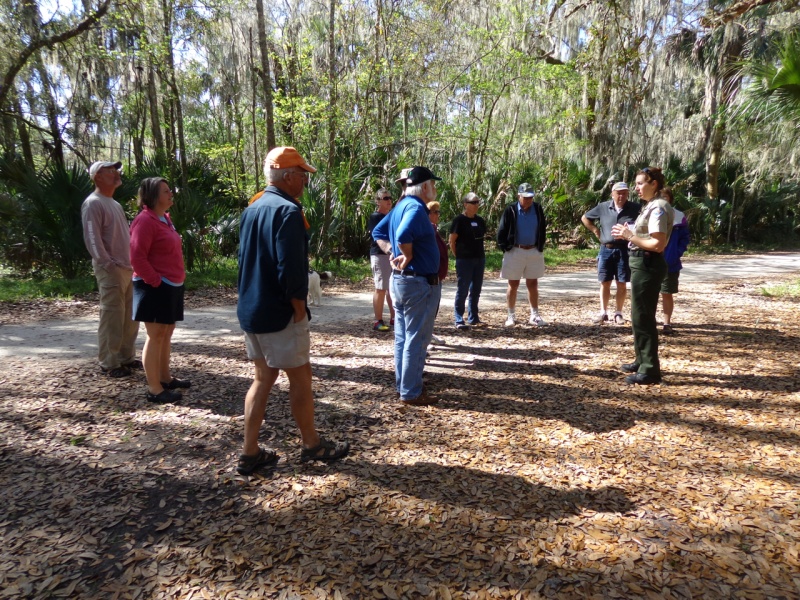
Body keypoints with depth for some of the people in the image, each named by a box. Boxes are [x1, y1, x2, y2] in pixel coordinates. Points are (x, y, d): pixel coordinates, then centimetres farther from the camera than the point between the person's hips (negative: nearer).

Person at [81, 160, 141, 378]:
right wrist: (108, 264, -23)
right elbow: (92, 238, -17)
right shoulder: (93, 203, -9)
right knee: (112, 318, -5)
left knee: (130, 317, 13)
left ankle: (126, 357, 22)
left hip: (128, 268, 9)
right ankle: (109, 363, 3)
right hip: (111, 270, -9)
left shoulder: (115, 204, 20)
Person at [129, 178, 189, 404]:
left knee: (167, 333, 15)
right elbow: (137, 258, -21)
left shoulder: (165, 218, 14)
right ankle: (154, 389, 1)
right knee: (156, 335, -5)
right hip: (155, 288, -9)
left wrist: (177, 278, 15)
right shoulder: (145, 220, -15)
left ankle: (165, 377, 27)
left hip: (171, 286, 9)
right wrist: (156, 281, -20)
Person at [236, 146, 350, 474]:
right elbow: (291, 268, -24)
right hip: (279, 314, -9)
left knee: (263, 377, 16)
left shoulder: (252, 209, 12)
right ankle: (312, 445, 24)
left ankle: (250, 453, 21)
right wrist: (300, 309, -13)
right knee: (300, 377, 7)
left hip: (250, 310, 9)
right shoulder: (287, 211, -17)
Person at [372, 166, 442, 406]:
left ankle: (403, 385, 26)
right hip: (419, 283, -10)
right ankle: (411, 393, 7)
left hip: (399, 279, 10)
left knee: (402, 337, 16)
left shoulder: (401, 205, 12)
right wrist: (408, 256, -19)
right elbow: (403, 235, -36)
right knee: (416, 340, -1)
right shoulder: (416, 208, -18)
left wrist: (392, 252, 6)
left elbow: (378, 232, 18)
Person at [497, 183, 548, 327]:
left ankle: (534, 316, 17)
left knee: (533, 285, 8)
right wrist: (505, 249, -5)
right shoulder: (510, 210, -8)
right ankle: (511, 316, 15)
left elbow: (543, 229, 11)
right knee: (513, 285, 5)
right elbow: (501, 231, -4)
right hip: (515, 252, -3)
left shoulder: (538, 209, 2)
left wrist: (540, 247, 6)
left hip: (534, 252, 3)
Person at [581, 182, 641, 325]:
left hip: (624, 250, -2)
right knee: (605, 283, 6)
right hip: (606, 250, 2)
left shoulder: (636, 208, -3)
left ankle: (618, 313, 15)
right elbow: (585, 218, 15)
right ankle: (603, 313, 15)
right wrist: (595, 230, 6)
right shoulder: (603, 207, 4)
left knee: (622, 284, 5)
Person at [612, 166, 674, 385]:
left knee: (643, 317, -5)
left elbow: (658, 244, -24)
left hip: (648, 266, -11)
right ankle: (643, 361, 31)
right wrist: (629, 234, 5)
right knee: (641, 315, 19)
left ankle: (650, 370, 3)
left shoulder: (658, 208, -16)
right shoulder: (651, 206, 15)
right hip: (643, 264, 11)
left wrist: (630, 236, -17)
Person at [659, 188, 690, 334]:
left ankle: (667, 323, 15)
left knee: (667, 294, 6)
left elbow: (685, 238, 4)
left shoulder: (680, 217, 1)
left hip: (670, 263, -1)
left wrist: (677, 253, -10)